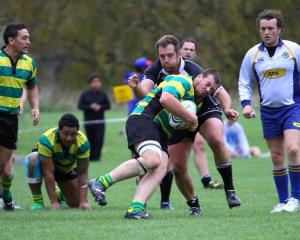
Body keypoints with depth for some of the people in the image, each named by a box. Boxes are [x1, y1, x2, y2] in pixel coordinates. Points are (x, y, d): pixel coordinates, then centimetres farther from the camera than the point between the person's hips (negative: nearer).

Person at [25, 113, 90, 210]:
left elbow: (82, 174, -26)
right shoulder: (46, 140, -38)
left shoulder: (83, 142, -30)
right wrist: (54, 202, -40)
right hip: (47, 165, -3)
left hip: (68, 169, 3)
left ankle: (59, 194, 30)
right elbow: (48, 173, -37)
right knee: (33, 159, -37)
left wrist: (84, 201, -34)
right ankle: (37, 201, -20)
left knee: (76, 204, -6)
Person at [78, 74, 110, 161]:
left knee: (99, 140, -12)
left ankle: (96, 158, -11)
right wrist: (90, 106, -17)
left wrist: (100, 107, -14)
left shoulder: (103, 94, 4)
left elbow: (108, 106, 5)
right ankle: (90, 158, 19)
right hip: (88, 121, 0)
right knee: (91, 141, 6)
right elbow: (80, 106, -3)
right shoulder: (85, 94, 0)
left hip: (100, 122, 0)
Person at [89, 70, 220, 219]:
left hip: (160, 133, 10)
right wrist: (191, 118, -15)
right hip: (143, 119, -10)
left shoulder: (193, 99, 27)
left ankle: (135, 208, -31)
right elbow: (166, 99, -23)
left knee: (161, 168, -16)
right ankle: (101, 183, -24)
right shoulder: (184, 81, -4)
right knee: (152, 160, -32)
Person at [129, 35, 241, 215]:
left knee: (216, 140, -35)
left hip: (205, 111, -3)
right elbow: (145, 91, -33)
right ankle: (194, 205, 18)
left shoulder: (193, 71, -27)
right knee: (178, 168, -5)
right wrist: (136, 87, -57)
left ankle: (230, 190, -24)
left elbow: (220, 92, -23)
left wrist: (227, 108, -44)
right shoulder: (155, 71, -17)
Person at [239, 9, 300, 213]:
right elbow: (244, 83, 14)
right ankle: (283, 201, 15)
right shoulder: (253, 54, 4)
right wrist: (246, 103, -2)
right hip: (268, 111, 3)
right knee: (276, 157, 4)